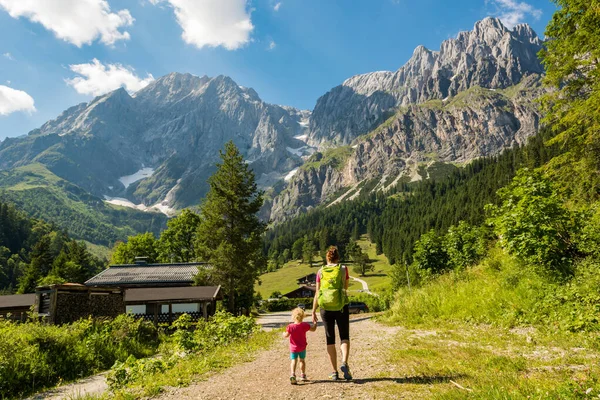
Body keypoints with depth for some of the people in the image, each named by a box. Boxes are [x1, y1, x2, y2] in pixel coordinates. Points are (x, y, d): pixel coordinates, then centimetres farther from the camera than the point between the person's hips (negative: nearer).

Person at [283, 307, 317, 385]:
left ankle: (292, 374, -21)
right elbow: (313, 329, 5)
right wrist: (315, 323, 22)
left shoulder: (290, 326, -14)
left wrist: (284, 333, 15)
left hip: (293, 348, -2)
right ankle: (303, 375, 24)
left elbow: (286, 335, -8)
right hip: (302, 347, 2)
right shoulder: (305, 325, -9)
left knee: (293, 361, 0)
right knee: (302, 360, 16)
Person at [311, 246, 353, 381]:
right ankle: (344, 363, -13)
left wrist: (313, 312, 5)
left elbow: (317, 293, 0)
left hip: (325, 308, 1)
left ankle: (334, 372, 13)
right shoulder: (343, 269, -2)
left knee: (330, 340, 12)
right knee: (344, 337, 11)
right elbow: (346, 287, 10)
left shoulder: (320, 272, 1)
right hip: (341, 307, -1)